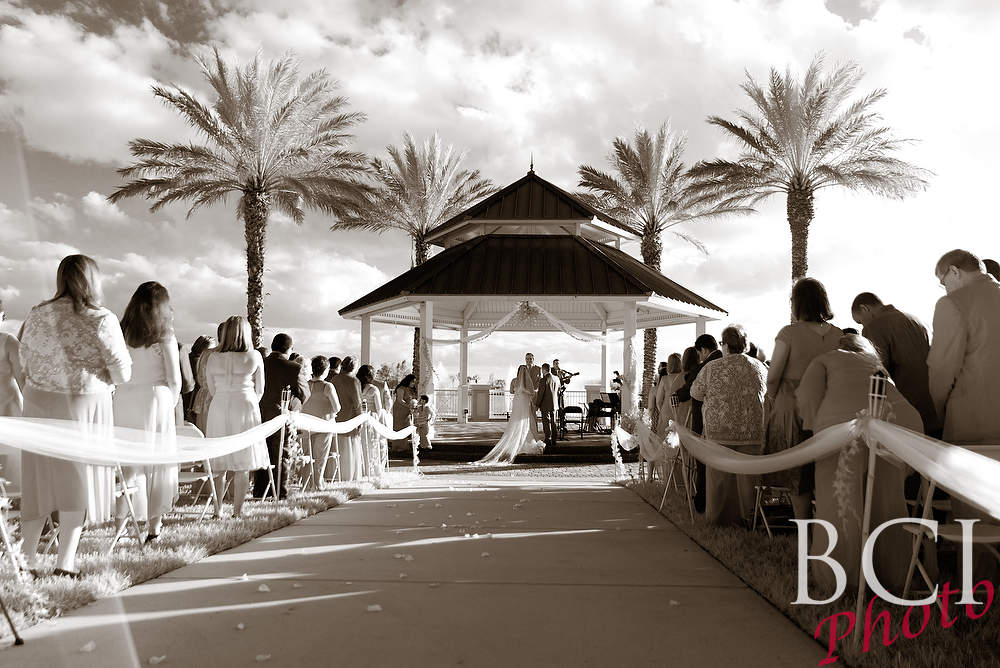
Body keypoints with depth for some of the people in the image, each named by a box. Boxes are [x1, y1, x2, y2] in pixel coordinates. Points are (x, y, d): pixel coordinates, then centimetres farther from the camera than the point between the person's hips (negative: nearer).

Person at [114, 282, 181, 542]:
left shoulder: (122, 333, 3)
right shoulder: (164, 337, -5)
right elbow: (174, 379, -5)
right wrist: (170, 406, 9)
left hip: (124, 401, 3)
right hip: (154, 399, -3)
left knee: (127, 460, 10)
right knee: (157, 461, 8)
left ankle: (120, 521, 7)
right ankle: (153, 525, 15)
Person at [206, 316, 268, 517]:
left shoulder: (213, 357, 2)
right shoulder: (254, 356, -3)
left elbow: (212, 390, 9)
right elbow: (259, 390, 4)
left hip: (218, 409, 2)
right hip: (245, 408, -2)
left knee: (219, 463, 11)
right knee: (242, 465, 4)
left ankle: (217, 509, 12)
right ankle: (237, 511, 7)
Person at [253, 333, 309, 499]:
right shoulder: (294, 368, -10)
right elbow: (304, 395, -3)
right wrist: (305, 381, 16)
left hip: (260, 415, 4)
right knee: (281, 456, 5)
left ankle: (259, 492, 19)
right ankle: (280, 493, 10)